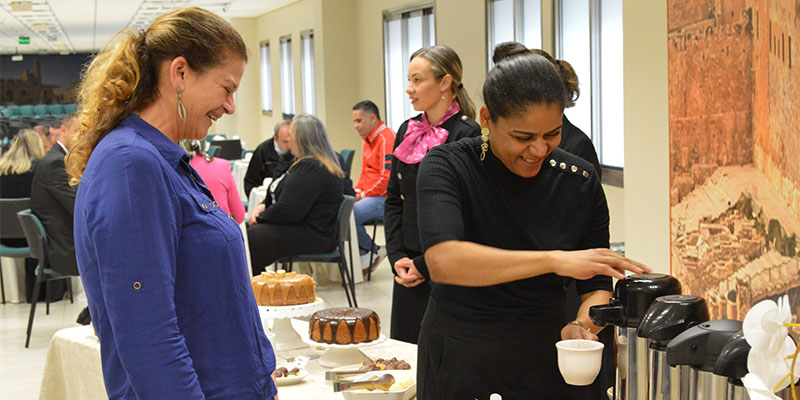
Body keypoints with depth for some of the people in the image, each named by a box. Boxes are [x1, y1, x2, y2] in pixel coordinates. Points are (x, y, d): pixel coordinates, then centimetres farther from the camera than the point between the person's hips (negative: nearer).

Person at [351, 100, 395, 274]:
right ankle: (364, 253, 0)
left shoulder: (387, 139, -15)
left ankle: (372, 252, -5)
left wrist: (364, 195, -14)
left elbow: (387, 177, -21)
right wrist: (357, 191, 8)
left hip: (384, 198, -10)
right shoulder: (368, 140, 20)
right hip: (369, 195, 10)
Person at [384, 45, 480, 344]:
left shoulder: (468, 136, -12)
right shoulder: (408, 131, 10)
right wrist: (397, 257, 1)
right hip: (407, 272, 7)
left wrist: (424, 264, -12)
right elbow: (393, 198, 12)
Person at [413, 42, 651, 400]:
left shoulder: (581, 182, -3)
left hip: (549, 367, 3)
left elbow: (597, 285, 2)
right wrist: (555, 260, -35)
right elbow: (443, 261, -30)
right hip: (460, 365, -2)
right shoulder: (447, 166, -13)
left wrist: (582, 326, -19)